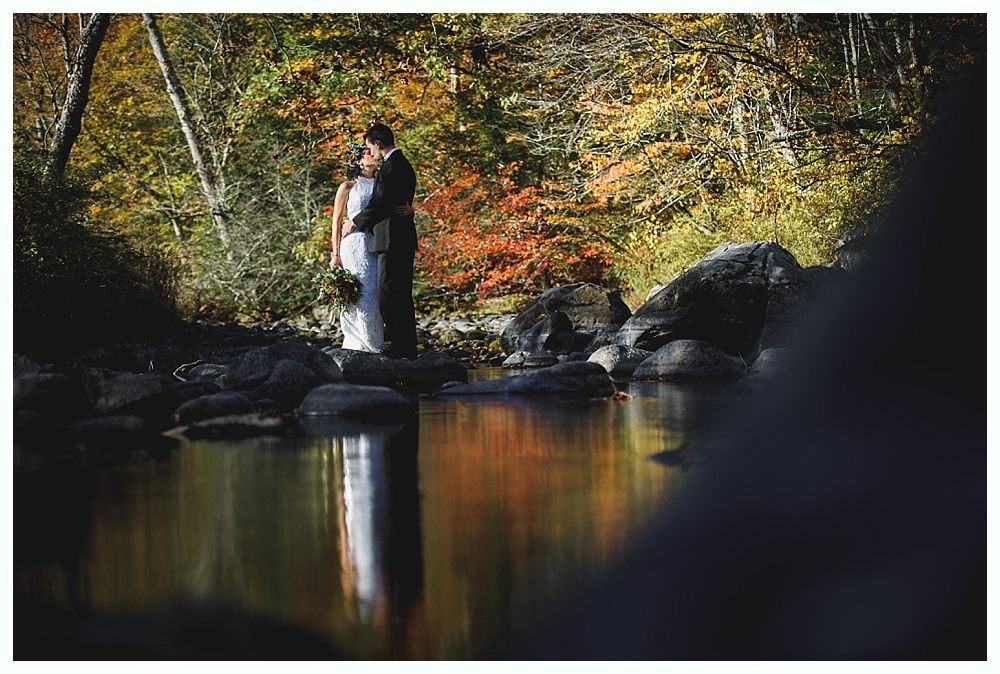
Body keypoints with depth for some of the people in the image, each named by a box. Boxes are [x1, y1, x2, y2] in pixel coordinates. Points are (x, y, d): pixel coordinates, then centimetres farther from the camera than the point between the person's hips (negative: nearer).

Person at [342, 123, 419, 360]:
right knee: (402, 296, 12)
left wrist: (356, 221, -2)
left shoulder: (391, 166, -13)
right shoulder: (403, 164, 19)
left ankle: (402, 347, -12)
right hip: (404, 241, 11)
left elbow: (380, 203, -17)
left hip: (391, 242, -11)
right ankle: (408, 347, 14)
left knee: (388, 296, -10)